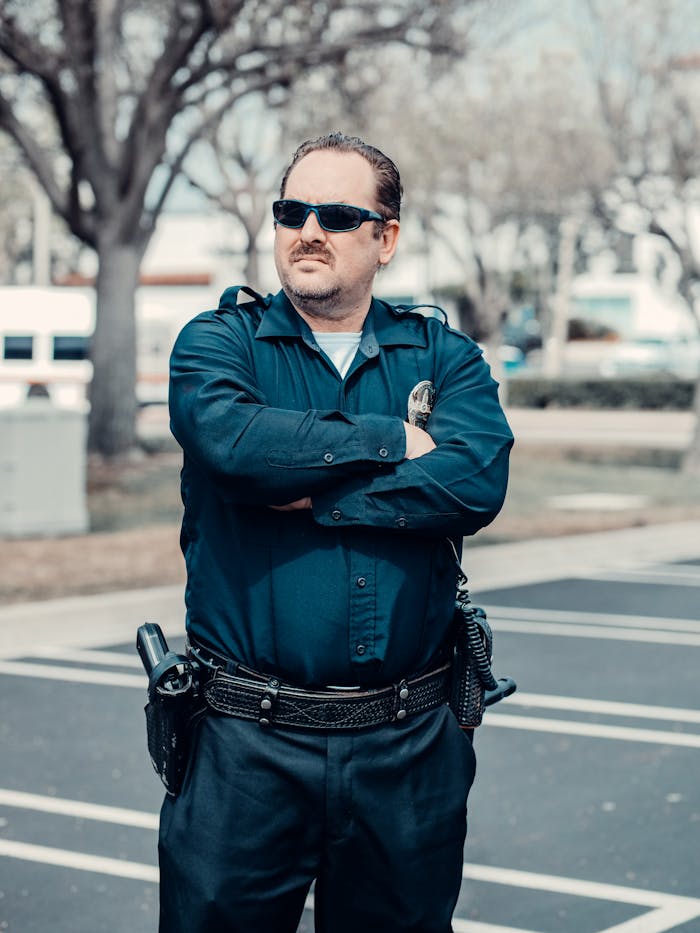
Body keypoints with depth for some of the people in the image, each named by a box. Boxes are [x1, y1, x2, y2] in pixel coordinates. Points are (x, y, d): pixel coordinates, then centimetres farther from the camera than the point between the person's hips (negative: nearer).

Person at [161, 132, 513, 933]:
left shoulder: (444, 357, 8)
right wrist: (394, 441, -11)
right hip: (246, 744, -1)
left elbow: (477, 480, -12)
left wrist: (310, 493, -15)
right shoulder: (217, 342, 4)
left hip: (407, 748, 2)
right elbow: (228, 437, -19)